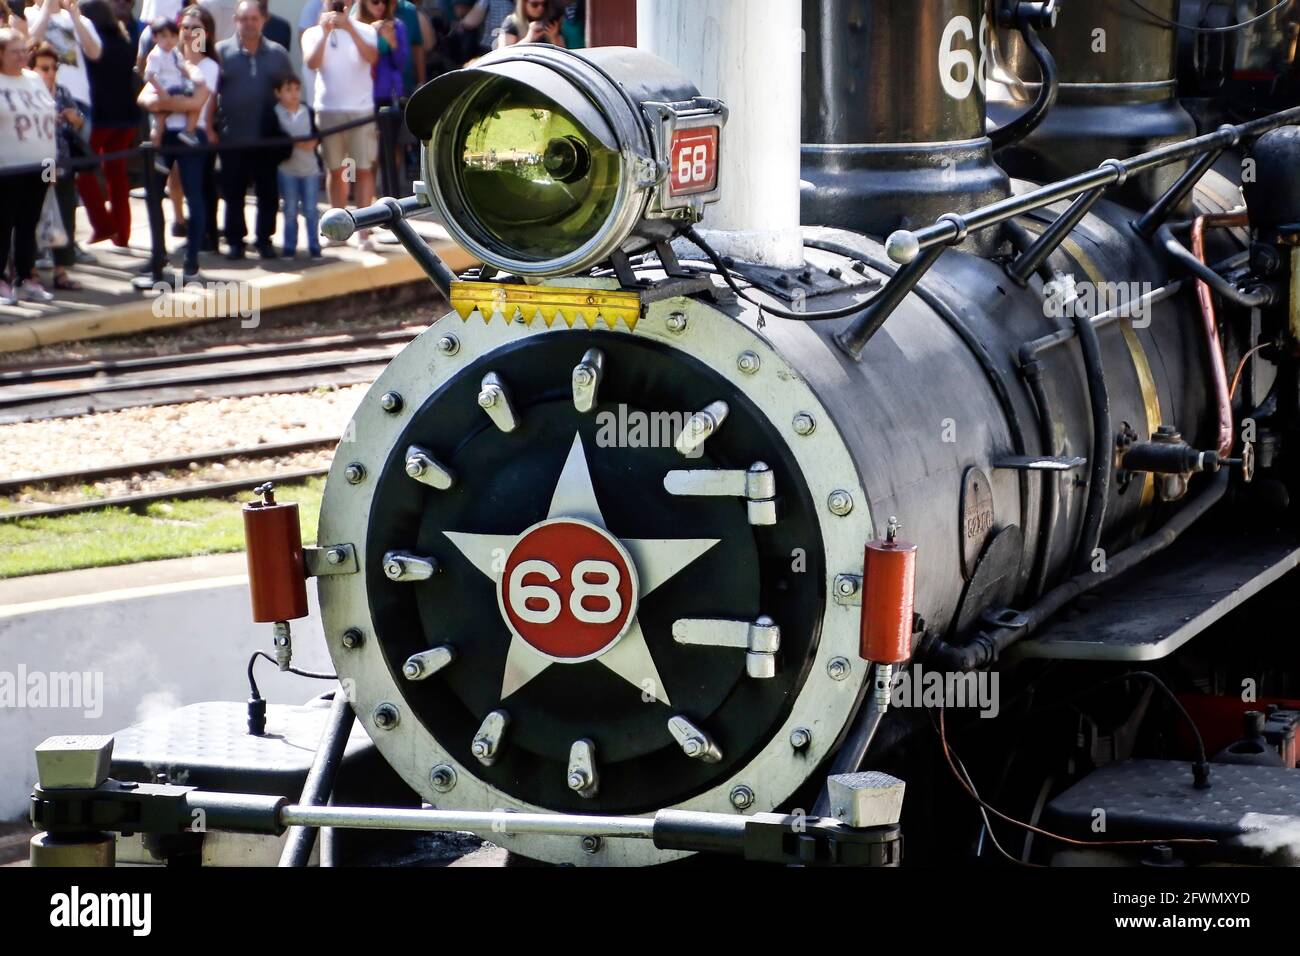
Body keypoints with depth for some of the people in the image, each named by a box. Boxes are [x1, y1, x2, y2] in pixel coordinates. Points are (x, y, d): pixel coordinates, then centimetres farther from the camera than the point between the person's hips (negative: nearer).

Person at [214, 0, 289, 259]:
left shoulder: (278, 53, 6)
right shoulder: (221, 52, 1)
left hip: (269, 138, 1)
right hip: (232, 138, -1)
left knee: (269, 192, 5)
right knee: (233, 193, 5)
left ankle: (264, 240, 16)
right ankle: (235, 240, 15)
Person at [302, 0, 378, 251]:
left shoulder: (364, 31, 4)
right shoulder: (314, 33, 7)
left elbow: (372, 57, -15)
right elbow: (311, 63, -10)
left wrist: (350, 29, -23)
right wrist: (325, 32, -18)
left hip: (362, 110, -2)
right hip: (328, 110, 2)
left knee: (363, 170, -6)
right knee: (335, 171, 9)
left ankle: (363, 231, -7)